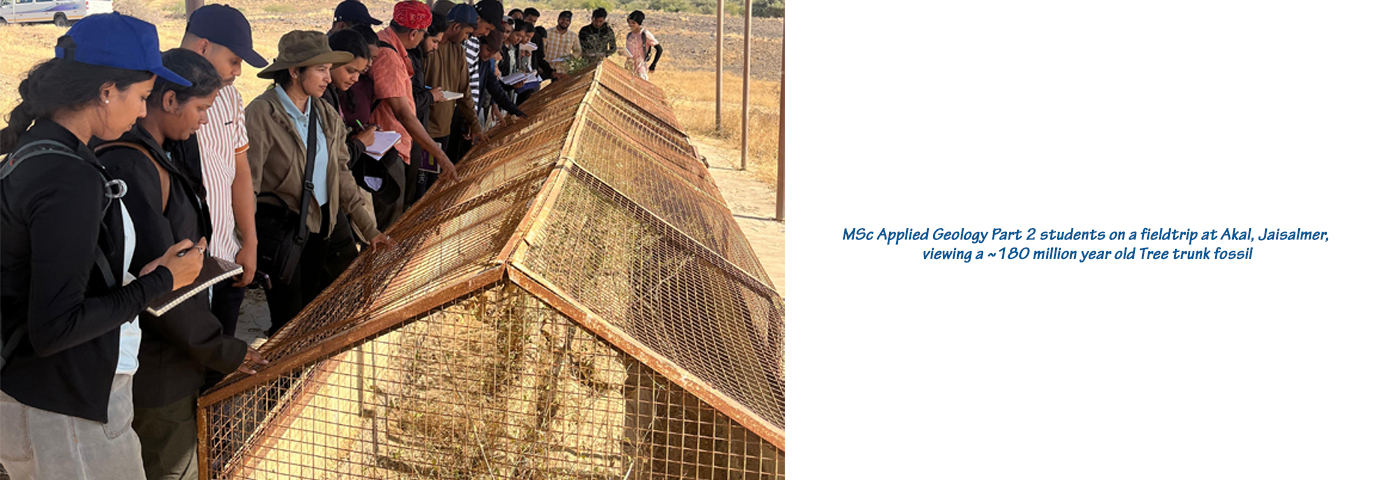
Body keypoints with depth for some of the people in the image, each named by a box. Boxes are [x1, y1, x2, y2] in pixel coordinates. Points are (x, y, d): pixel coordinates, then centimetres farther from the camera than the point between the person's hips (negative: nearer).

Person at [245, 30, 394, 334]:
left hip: (329, 223, 6)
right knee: (290, 327, 4)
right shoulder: (261, 115, -14)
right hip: (282, 227, -6)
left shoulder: (326, 115, 6)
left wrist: (369, 229, 9)